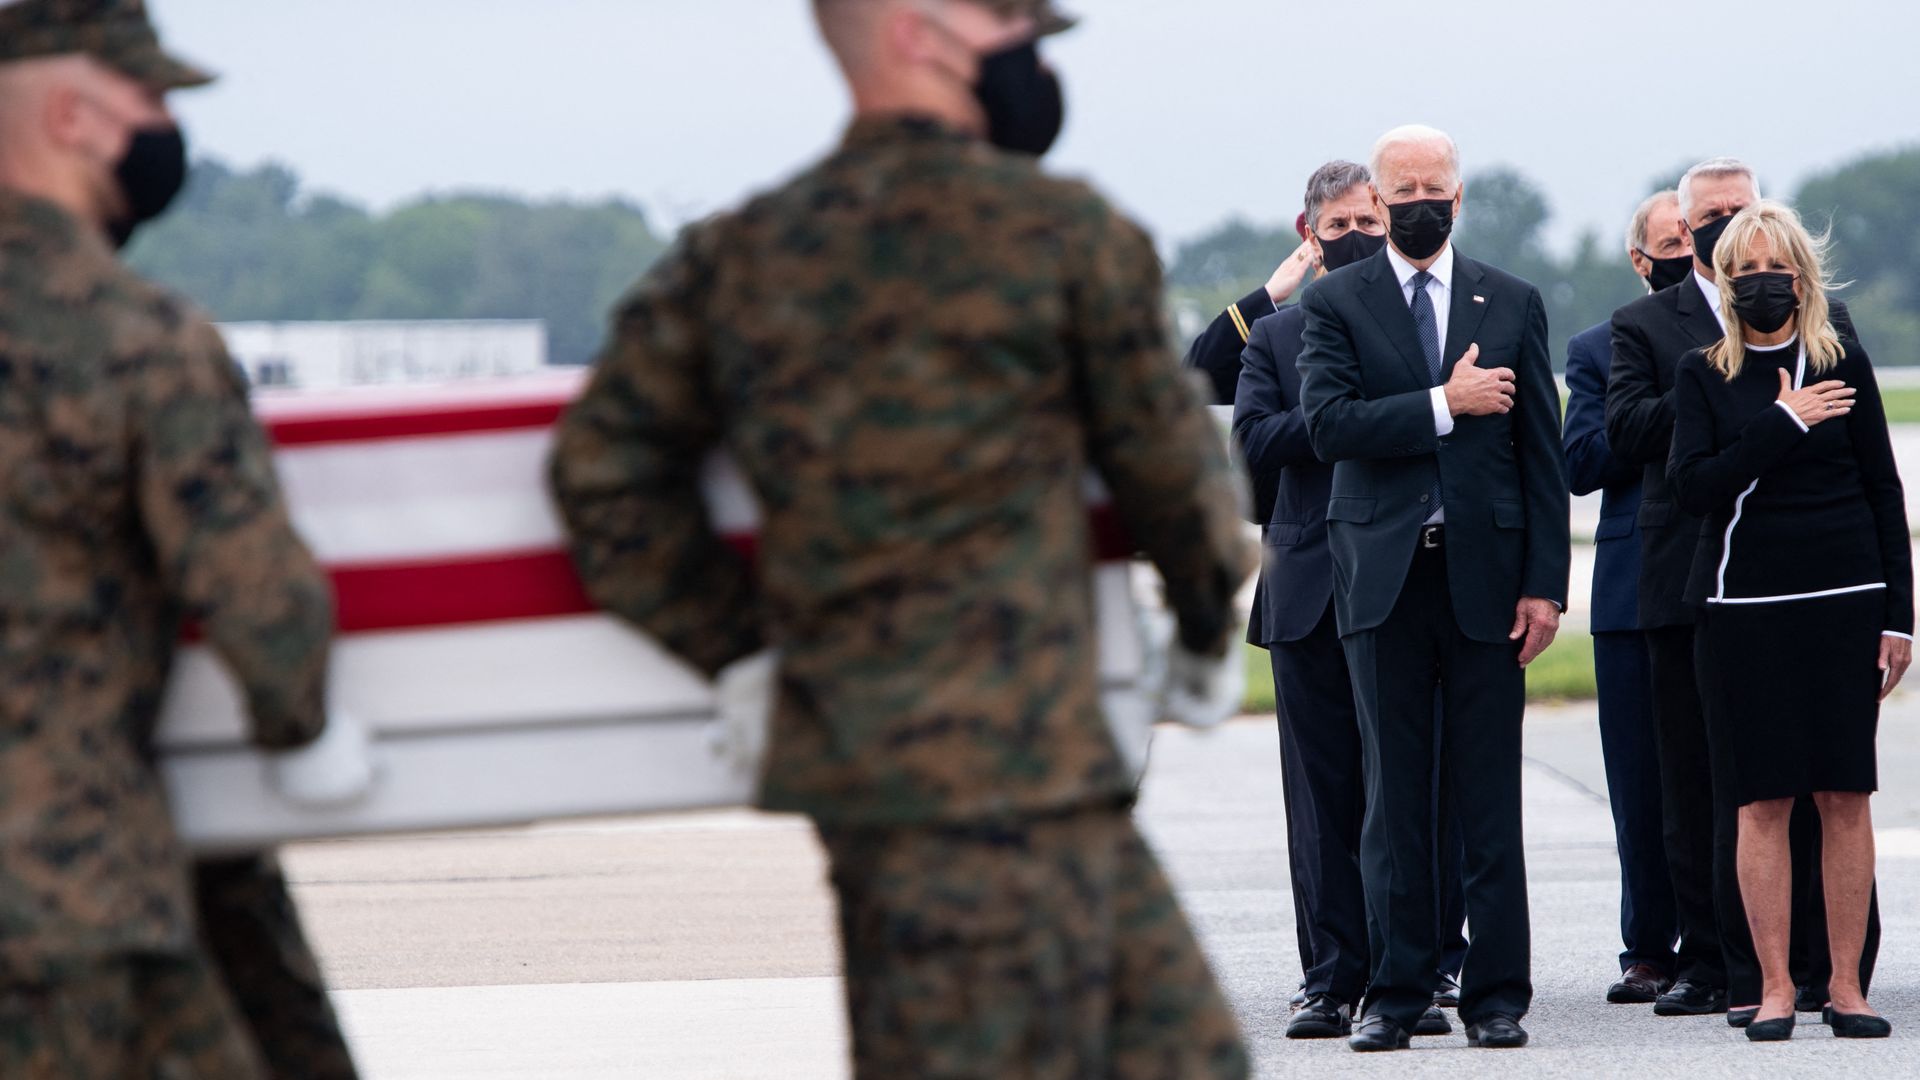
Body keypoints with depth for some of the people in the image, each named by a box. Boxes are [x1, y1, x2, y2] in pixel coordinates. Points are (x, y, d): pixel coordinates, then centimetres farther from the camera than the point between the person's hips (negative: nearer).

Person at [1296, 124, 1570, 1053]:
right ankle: (1395, 993, 7)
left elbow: (1542, 453, 7)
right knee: (1394, 794, 2)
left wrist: (1544, 583, -1)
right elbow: (1327, 423, -10)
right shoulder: (1334, 304, 5)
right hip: (1383, 575, -1)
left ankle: (1497, 994, 5)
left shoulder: (1512, 304, 9)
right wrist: (1443, 405, -14)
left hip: (1485, 574, 1)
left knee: (1490, 795, 1)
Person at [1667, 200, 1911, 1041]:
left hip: (1843, 600, 1)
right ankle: (1775, 986, 3)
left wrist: (1897, 616, 3)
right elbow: (1692, 485, -6)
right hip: (1744, 607, 0)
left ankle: (1846, 984, 4)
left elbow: (1884, 493, 8)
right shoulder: (1701, 374, 6)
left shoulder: (1845, 365, 7)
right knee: (1762, 801, -2)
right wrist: (1785, 425, -11)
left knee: (1847, 796, -1)